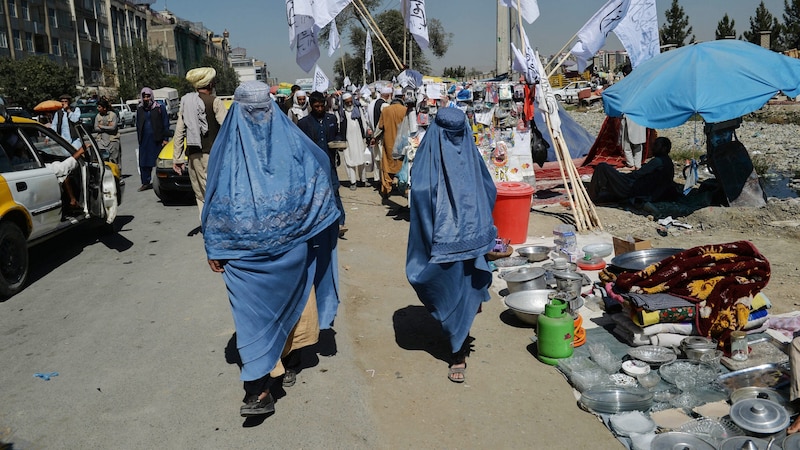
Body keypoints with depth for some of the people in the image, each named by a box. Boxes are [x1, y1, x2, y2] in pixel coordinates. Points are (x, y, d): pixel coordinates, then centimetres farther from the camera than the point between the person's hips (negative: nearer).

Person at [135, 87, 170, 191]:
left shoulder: (159, 107, -1)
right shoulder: (140, 109, 12)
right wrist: (139, 139, 16)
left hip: (157, 139, -4)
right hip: (145, 140, 4)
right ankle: (146, 182, 11)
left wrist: (165, 138, -4)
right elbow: (138, 125, 20)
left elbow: (165, 123, 0)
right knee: (144, 163, 3)